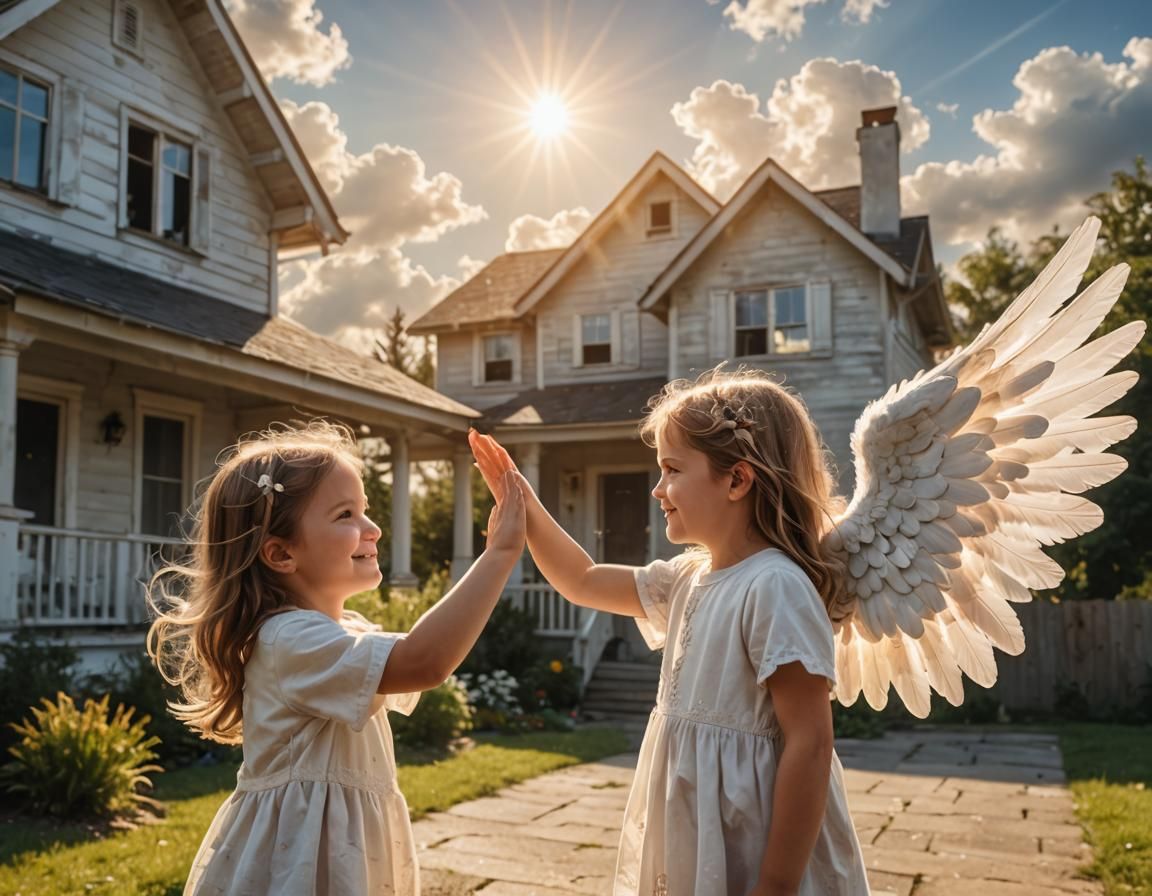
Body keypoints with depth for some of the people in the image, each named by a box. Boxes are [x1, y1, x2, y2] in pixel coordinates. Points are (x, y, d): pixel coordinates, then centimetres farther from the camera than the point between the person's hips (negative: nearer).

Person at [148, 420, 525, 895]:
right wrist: (500, 554, -32)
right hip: (297, 856, -10)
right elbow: (423, 663, -37)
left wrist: (493, 561, 5)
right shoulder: (290, 640, -25)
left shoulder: (351, 629, 6)